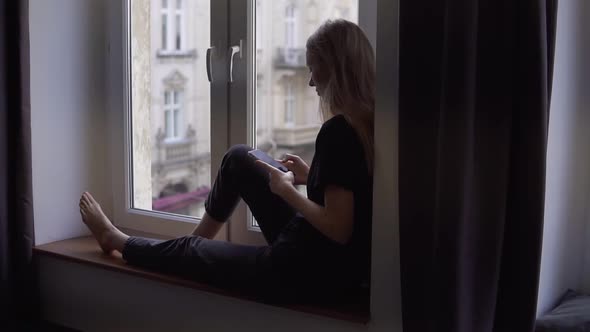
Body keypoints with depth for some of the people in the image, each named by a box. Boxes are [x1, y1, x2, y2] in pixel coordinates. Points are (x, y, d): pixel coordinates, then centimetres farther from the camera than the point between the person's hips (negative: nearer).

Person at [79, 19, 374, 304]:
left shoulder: (337, 132, -25)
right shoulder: (370, 123, 0)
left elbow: (338, 229, -27)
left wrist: (286, 190, -14)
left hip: (309, 273, -8)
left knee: (186, 251, 17)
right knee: (238, 158, 18)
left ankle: (116, 240, 46)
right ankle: (200, 238, 39)